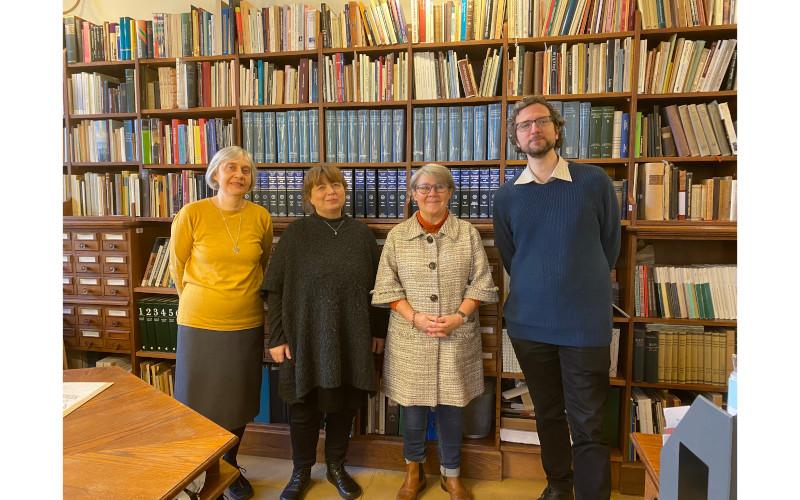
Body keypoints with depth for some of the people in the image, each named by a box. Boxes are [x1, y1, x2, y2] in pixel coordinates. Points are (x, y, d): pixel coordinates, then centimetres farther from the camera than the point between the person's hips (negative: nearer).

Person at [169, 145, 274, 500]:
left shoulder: (261, 217, -3)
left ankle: (230, 467, 37)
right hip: (200, 324, -2)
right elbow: (177, 266, 2)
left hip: (247, 324, 2)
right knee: (198, 401, 10)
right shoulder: (192, 214, -10)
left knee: (238, 401, 15)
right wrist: (199, 301, 10)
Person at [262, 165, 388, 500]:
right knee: (304, 406, 10)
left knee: (345, 404, 12)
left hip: (352, 338, 2)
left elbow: (376, 286, 8)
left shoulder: (361, 234, 4)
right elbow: (275, 289, -3)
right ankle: (301, 472, 32)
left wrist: (378, 331, 7)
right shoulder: (296, 234, -2)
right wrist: (277, 337, -6)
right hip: (306, 336, -2)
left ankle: (336, 467, 35)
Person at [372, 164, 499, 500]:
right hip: (411, 337, 0)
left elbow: (481, 283, 1)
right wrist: (416, 317, -12)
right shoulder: (397, 235, 2)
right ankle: (413, 471, 34)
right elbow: (387, 288, 0)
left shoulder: (468, 233, 2)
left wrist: (460, 316, -12)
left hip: (457, 337, 0)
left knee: (451, 406, 10)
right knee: (413, 405, 10)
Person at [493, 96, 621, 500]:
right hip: (529, 322, 3)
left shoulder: (594, 182, -4)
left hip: (585, 322, -2)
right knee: (547, 414, 18)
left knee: (587, 425, 2)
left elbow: (609, 248, 6)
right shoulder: (505, 197, 2)